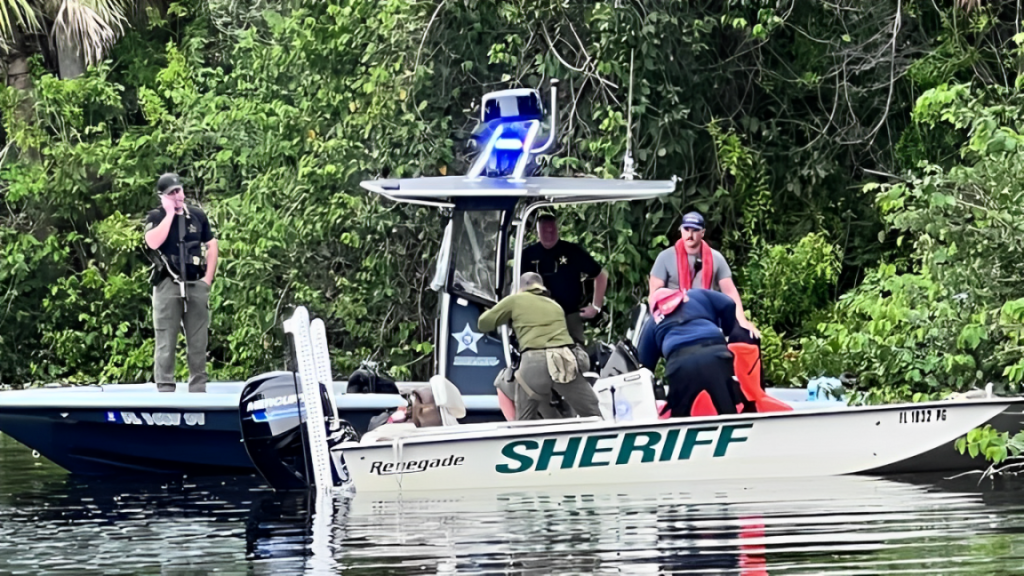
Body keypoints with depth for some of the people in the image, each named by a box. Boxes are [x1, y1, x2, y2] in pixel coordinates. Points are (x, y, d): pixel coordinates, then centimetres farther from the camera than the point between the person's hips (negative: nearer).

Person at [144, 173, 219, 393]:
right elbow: (153, 242, -18)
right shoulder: (155, 217, 1)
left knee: (198, 341, 6)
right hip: (168, 285, -3)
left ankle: (198, 389, 11)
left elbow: (211, 245, 14)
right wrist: (170, 213, -12)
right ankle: (165, 390, -4)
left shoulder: (198, 215, 10)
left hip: (196, 285, 3)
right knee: (166, 342, -4)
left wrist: (208, 277, 4)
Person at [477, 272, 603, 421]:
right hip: (564, 360, 2)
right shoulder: (555, 306, 30)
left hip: (533, 360, -2)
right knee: (593, 418, 8)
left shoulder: (515, 300, 18)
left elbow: (483, 323, 23)